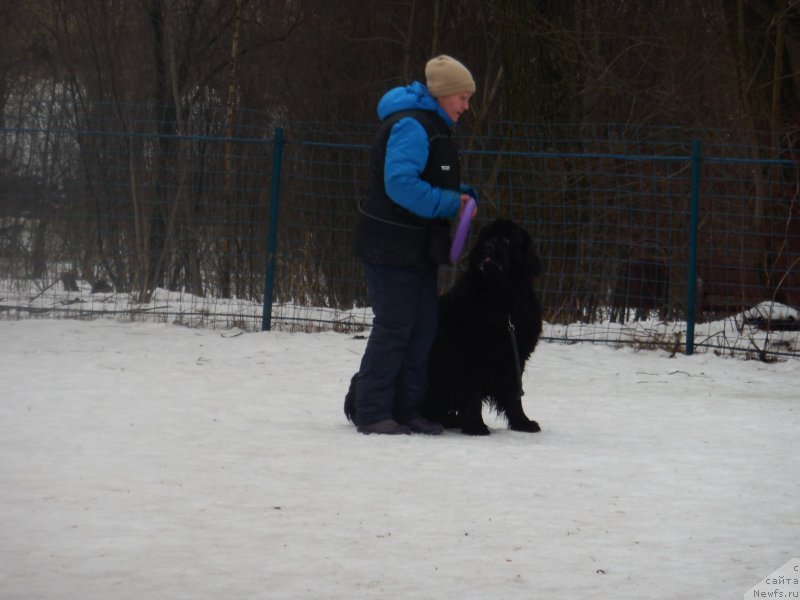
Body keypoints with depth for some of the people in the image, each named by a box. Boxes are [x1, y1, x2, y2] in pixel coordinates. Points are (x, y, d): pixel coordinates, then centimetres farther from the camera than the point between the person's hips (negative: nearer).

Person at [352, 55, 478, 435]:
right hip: (391, 247, -10)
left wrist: (461, 195, 6)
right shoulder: (410, 126, -16)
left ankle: (406, 410, 16)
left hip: (418, 250, 10)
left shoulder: (433, 126, 17)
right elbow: (400, 183, -27)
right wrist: (450, 203, -22)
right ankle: (372, 413, -3)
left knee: (423, 327, 10)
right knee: (393, 327, -8)